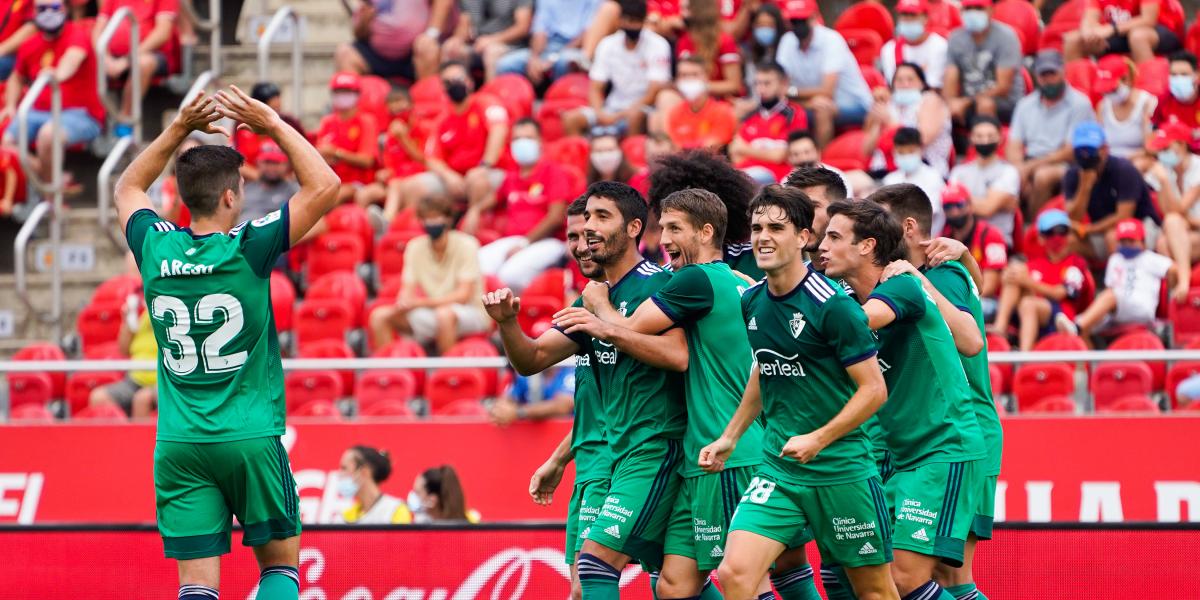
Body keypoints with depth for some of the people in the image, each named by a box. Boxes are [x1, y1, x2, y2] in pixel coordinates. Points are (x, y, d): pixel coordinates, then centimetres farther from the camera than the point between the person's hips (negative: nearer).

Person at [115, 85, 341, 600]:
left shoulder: (156, 249, 1)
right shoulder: (247, 249, -10)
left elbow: (128, 188, 23)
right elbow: (324, 187, -3)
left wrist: (180, 128, 17)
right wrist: (273, 125, 3)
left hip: (178, 443, 3)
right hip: (251, 438, -3)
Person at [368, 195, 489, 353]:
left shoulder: (465, 245, -12)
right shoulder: (415, 248, 1)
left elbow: (463, 295, -17)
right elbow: (407, 292, 1)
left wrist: (419, 303, -25)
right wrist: (402, 304, -25)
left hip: (470, 314, -5)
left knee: (444, 313, -38)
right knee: (379, 316, -10)